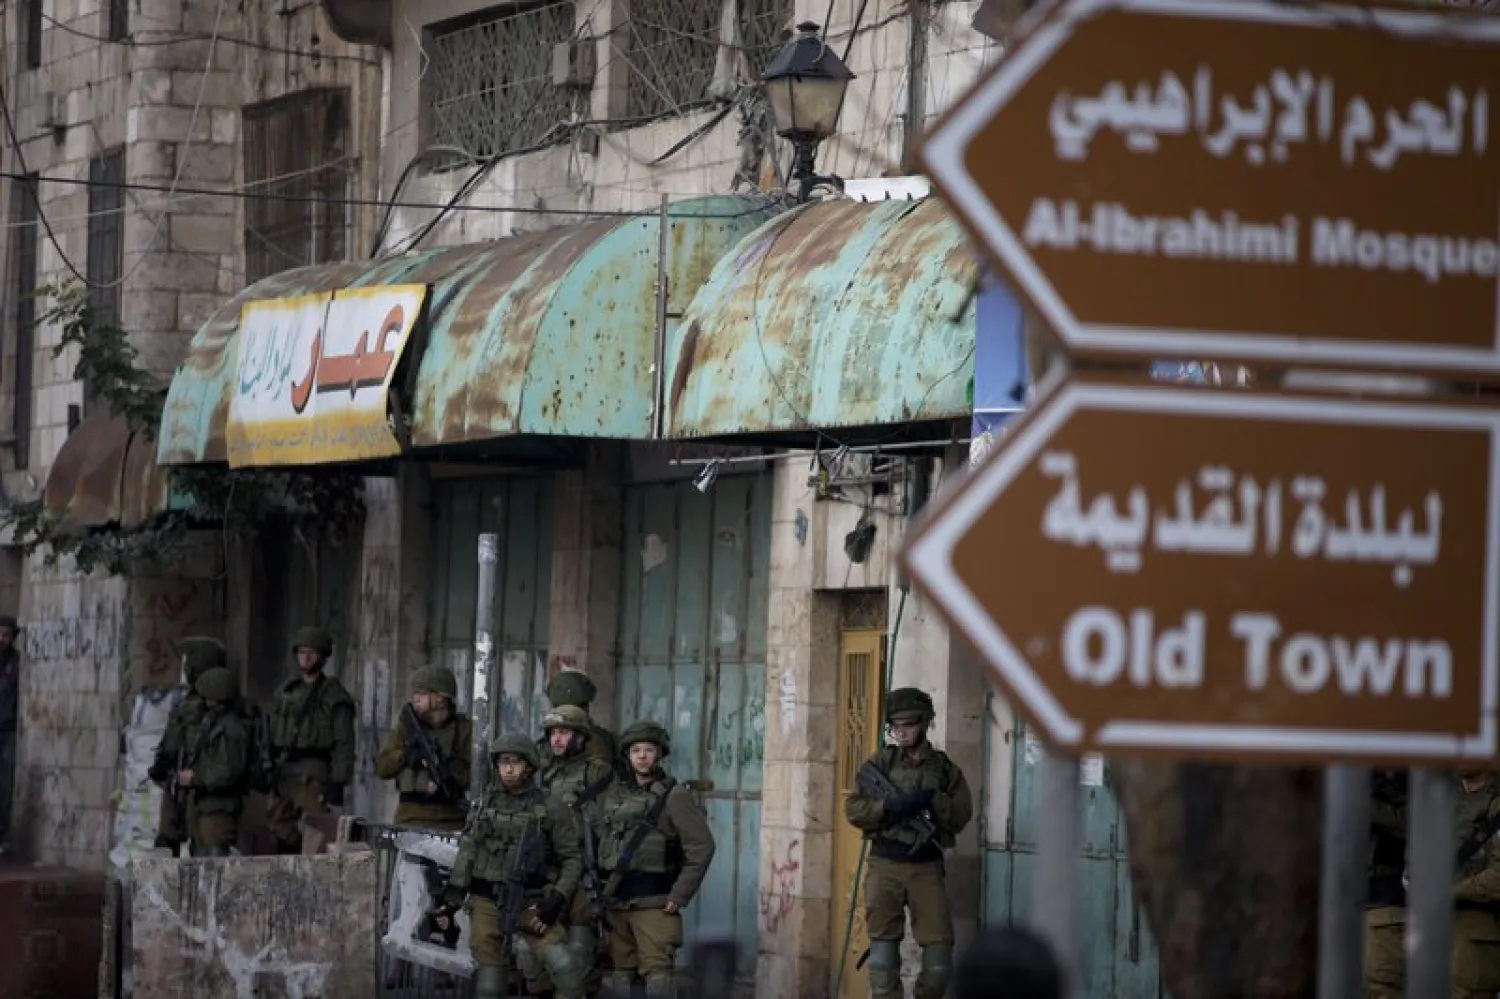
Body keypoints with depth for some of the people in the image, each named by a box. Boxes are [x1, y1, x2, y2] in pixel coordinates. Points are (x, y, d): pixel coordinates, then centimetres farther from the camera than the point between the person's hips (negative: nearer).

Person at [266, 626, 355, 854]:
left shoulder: (334, 696, -1)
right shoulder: (286, 692, 17)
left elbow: (343, 744, -5)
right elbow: (273, 734, 18)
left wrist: (337, 783, -13)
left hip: (314, 777, -6)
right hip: (282, 774, 6)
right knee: (283, 836, 8)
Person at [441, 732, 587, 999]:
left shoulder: (550, 810, 0)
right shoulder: (484, 806, 10)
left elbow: (572, 857, 1)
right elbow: (467, 853, 13)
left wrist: (557, 900, -10)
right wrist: (453, 894, 4)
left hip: (530, 903, -3)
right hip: (486, 901, 3)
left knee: (563, 965, -22)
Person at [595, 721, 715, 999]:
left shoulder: (674, 797, -5)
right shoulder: (612, 795, 10)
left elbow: (701, 848, -10)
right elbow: (598, 841, 19)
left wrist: (679, 896, -12)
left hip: (654, 904, -5)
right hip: (615, 902, 5)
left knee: (658, 974, -13)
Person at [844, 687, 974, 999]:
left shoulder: (945, 768, 8)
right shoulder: (881, 762, 6)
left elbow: (961, 815, -1)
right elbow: (853, 808, -1)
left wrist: (931, 800, -17)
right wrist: (890, 806, -18)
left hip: (926, 868, 1)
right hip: (885, 865, 0)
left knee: (940, 948, -4)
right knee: (884, 949, -1)